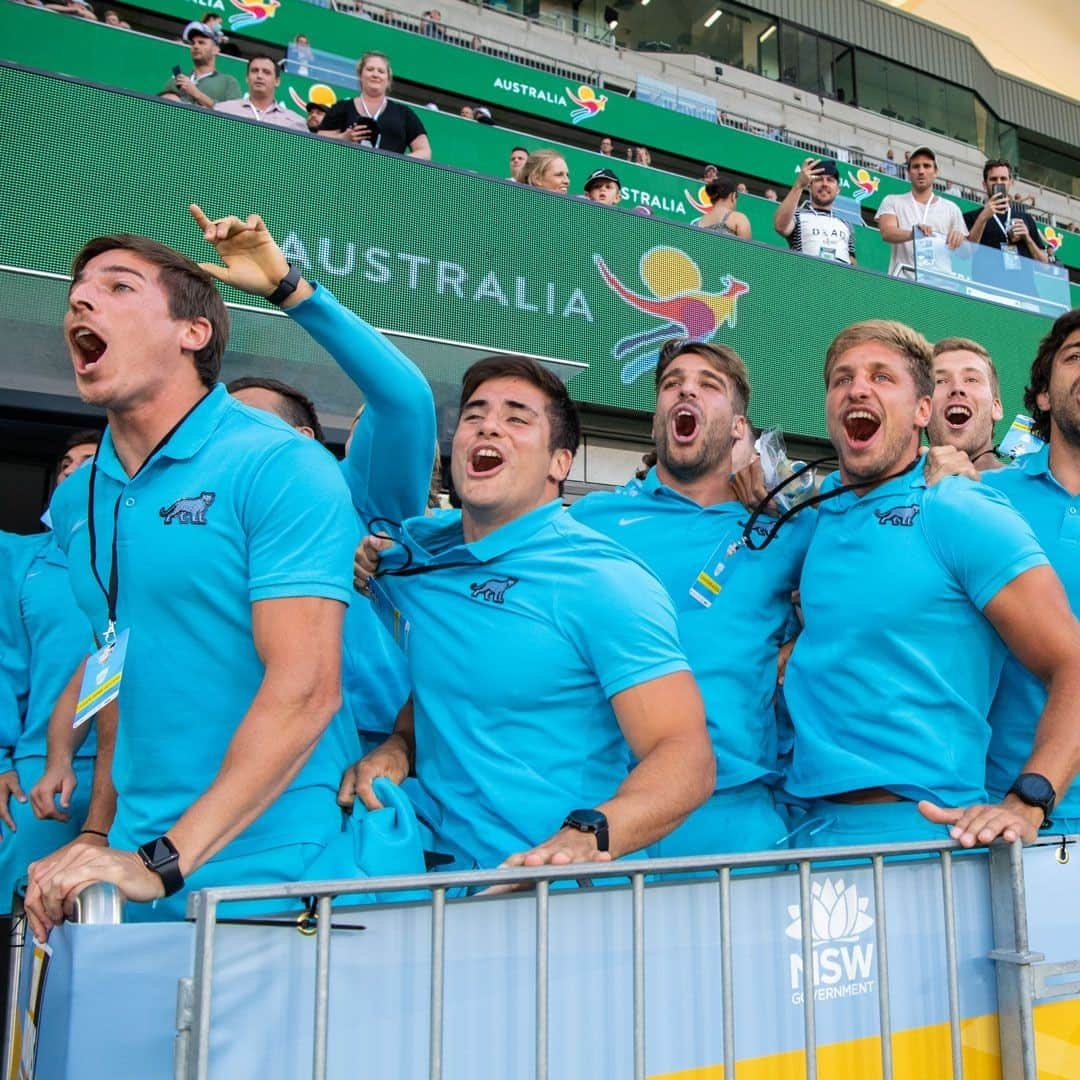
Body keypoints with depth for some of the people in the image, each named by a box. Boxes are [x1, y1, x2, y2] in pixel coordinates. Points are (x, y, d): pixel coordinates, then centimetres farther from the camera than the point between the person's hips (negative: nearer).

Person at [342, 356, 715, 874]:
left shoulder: (603, 580, -8)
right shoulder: (420, 552, 9)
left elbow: (686, 755, -13)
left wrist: (588, 836, -30)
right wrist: (396, 747, 2)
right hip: (442, 880, 5)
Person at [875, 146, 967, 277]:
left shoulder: (951, 208, 14)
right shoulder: (892, 201, 10)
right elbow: (887, 233, -8)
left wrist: (959, 239, -10)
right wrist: (913, 234, -28)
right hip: (903, 281, -1)